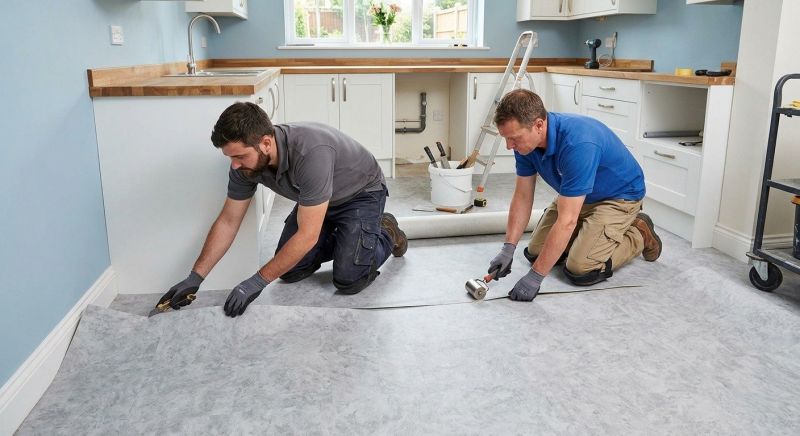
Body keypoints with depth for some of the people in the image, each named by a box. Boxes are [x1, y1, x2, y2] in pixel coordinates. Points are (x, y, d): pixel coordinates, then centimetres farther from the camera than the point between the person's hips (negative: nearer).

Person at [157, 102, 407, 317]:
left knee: (348, 280, -17)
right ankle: (343, 240, 22)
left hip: (362, 193, -6)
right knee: (289, 271, -2)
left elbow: (307, 236, -39)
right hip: (319, 200, 6)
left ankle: (386, 233, 12)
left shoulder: (311, 153, -43)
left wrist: (257, 282, -33)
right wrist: (195, 277, -10)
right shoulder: (246, 162, -21)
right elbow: (228, 222, -8)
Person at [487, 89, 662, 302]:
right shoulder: (526, 139, -17)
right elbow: (522, 197, -7)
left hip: (619, 196, -7)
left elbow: (566, 222, -39)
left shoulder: (578, 144, -41)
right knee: (535, 252, 5)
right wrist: (508, 248, -15)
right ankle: (593, 227, 23)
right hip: (577, 196, 7)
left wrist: (535, 276, -36)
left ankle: (638, 235, 6)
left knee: (580, 270, -18)